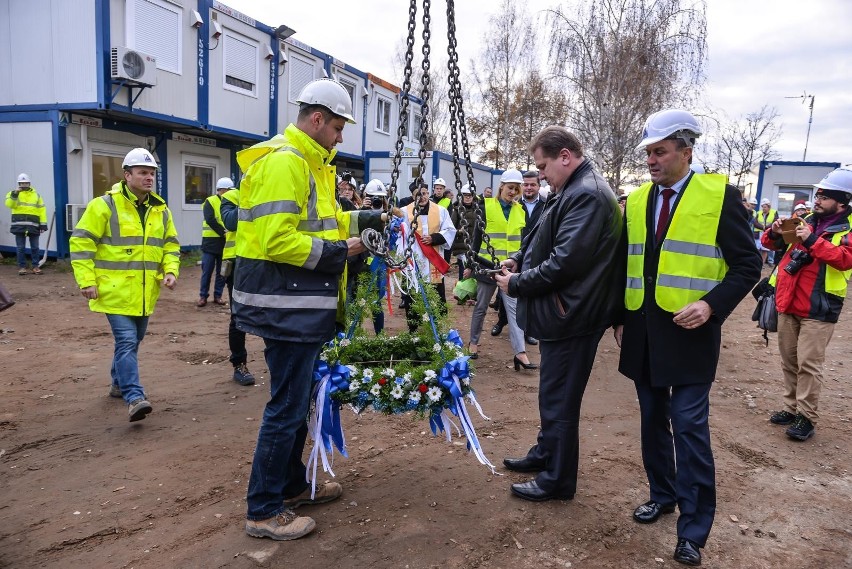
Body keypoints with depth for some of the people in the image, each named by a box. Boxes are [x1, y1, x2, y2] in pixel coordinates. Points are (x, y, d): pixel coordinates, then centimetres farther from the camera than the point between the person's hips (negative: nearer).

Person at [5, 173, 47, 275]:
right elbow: (9, 205, -10)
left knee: (35, 247, 4)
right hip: (19, 225, -1)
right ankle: (22, 267, 9)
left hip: (33, 226, 1)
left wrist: (43, 224, 0)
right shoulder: (13, 193, 9)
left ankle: (35, 266, 11)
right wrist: (14, 194, -23)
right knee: (20, 248, 2)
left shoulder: (36, 195, 13)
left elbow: (42, 210, 7)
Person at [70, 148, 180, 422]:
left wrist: (171, 271, -1)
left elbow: (171, 245, 16)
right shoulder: (104, 205, -9)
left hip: (145, 293, 6)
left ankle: (119, 383, 37)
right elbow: (81, 242, -8)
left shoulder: (161, 209, 9)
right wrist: (87, 281, -13)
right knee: (127, 341, -12)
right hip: (116, 291, -6)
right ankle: (134, 398, -12)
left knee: (133, 340, 17)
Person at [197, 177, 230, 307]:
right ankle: (203, 296, 9)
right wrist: (223, 232, -19)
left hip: (225, 242, 4)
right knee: (207, 271, 0)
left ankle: (218, 295, 17)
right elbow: (210, 220, -16)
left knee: (222, 272, 8)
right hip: (211, 242, -4)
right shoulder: (210, 201, -4)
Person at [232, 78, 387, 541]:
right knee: (287, 407, -3)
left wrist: (361, 219, 10)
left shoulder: (307, 163, 18)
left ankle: (292, 485, 35)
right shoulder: (283, 161, -16)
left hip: (301, 304, 11)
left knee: (297, 399, 20)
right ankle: (263, 511, 12)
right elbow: (276, 239, -25)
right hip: (287, 306, -11)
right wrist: (333, 253, -19)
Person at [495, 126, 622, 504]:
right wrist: (519, 259, 5)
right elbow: (546, 240, 21)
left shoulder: (587, 195, -21)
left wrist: (517, 284, -15)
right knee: (553, 393, 23)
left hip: (570, 316, -10)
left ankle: (557, 480, 19)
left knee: (559, 400, 3)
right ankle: (545, 454, 40)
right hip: (563, 313, 10)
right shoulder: (573, 191, 12)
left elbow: (564, 262, -26)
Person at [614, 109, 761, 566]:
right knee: (653, 421, 15)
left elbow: (747, 265, -5)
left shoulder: (720, 196, -6)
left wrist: (711, 305, -19)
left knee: (689, 427, -3)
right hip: (643, 332, 5)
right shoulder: (636, 201, 8)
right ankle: (663, 493, 34)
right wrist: (620, 319, 11)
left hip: (689, 333, -5)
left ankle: (693, 529, 10)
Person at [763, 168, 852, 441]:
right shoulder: (807, 221, 13)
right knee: (789, 361, 12)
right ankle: (791, 408, 23)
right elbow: (772, 243, 18)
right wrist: (774, 233, -4)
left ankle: (807, 417, 2)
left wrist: (812, 240, -25)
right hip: (788, 303, 6)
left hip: (818, 308, -6)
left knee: (808, 363, -7)